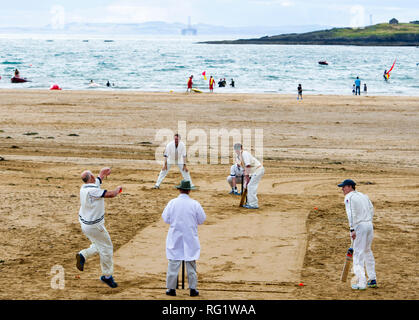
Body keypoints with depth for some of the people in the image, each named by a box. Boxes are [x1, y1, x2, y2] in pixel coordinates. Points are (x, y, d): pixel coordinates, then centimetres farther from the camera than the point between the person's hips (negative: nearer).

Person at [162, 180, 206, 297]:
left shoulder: (172, 203, -7)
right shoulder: (194, 204, -8)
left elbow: (165, 218, -1)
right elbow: (202, 219, 0)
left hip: (175, 238, 0)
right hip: (190, 238, 0)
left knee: (173, 262, 4)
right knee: (191, 263, 7)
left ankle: (171, 288, 5)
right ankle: (193, 289, 9)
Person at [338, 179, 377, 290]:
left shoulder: (349, 197, -6)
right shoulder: (364, 196, 18)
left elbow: (351, 214, -16)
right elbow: (371, 209, 17)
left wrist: (352, 229, -20)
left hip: (359, 226, -8)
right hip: (369, 225, 8)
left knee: (358, 253, -6)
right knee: (367, 251, 21)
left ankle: (361, 283, -10)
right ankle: (372, 279, 23)